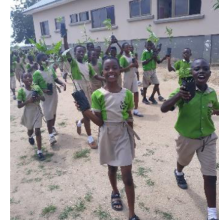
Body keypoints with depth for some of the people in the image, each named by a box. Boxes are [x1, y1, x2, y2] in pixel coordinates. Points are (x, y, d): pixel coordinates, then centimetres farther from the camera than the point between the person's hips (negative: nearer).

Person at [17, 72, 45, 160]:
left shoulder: (37, 87, -6)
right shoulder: (21, 91, -13)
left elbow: (43, 99, 2)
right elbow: (19, 105, -13)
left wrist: (39, 97, -20)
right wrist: (28, 101, -28)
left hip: (37, 111, 0)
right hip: (28, 113, 0)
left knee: (37, 131, -3)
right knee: (30, 130, 20)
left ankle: (39, 151, 3)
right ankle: (30, 137, 59)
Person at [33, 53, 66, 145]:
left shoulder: (51, 69, 0)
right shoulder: (37, 74, -16)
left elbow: (56, 79, 10)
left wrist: (63, 83, -8)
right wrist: (43, 90, -28)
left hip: (54, 94, 6)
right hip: (46, 96, -5)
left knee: (54, 112, 19)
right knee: (49, 115, -6)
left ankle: (53, 127, 41)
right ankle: (51, 135, 1)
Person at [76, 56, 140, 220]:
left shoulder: (127, 94, -7)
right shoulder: (97, 95, -11)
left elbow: (130, 119, 3)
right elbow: (99, 122, -12)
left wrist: (132, 137, 9)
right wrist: (85, 110, -26)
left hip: (124, 134, 0)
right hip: (108, 136, 0)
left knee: (127, 174, 1)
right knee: (112, 168, 21)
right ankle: (115, 192, 51)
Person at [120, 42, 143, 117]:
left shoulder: (132, 55, 10)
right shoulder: (123, 58, -12)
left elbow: (137, 66, 14)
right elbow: (121, 69, -18)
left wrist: (135, 63, -8)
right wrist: (130, 66, -24)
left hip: (134, 76, 6)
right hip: (127, 77, -6)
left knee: (136, 92, 0)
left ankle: (135, 110, 4)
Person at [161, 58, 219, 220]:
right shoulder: (185, 91, -20)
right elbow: (164, 109, -29)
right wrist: (177, 96, -46)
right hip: (187, 138, -2)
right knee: (183, 161, 27)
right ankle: (179, 173, 64)